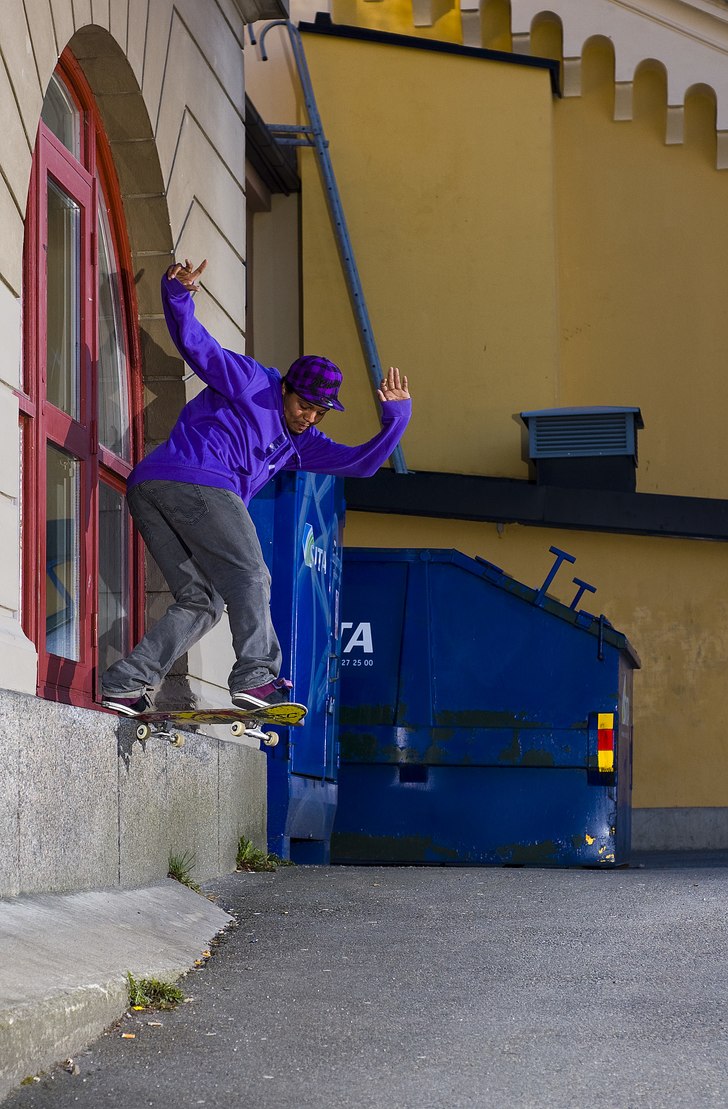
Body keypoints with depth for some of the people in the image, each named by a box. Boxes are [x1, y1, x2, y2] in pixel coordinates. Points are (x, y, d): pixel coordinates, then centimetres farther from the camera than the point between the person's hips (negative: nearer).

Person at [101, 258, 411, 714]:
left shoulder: (300, 442, 29)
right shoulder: (252, 381, 8)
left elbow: (361, 462, 25)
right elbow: (196, 344, 1)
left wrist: (396, 417, 13)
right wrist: (178, 295, -16)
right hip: (198, 481, -9)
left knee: (201, 602, 6)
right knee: (249, 578, -12)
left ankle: (123, 684, -2)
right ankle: (257, 675, -27)